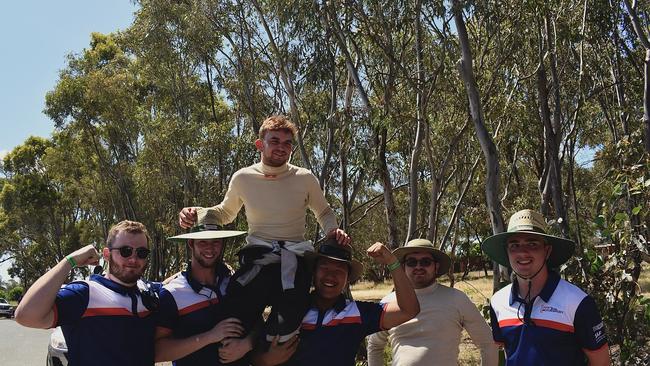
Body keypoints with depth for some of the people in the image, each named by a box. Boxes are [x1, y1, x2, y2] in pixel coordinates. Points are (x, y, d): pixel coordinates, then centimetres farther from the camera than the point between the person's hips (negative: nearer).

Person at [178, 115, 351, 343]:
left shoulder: (305, 179, 7)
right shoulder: (243, 178, 9)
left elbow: (324, 212, 24)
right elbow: (225, 213, 26)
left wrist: (333, 231, 1)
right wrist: (196, 213, 6)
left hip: (295, 255, 0)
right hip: (257, 255, 1)